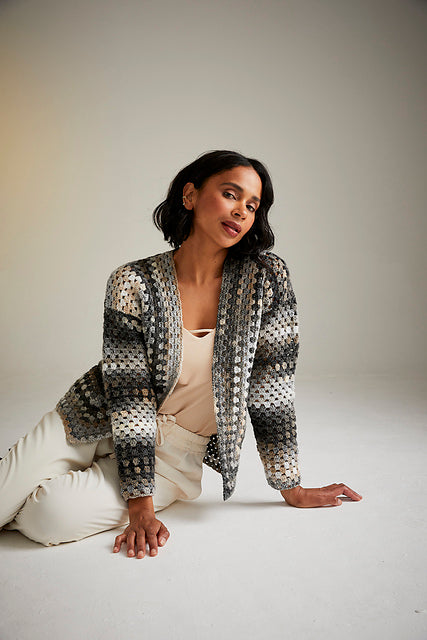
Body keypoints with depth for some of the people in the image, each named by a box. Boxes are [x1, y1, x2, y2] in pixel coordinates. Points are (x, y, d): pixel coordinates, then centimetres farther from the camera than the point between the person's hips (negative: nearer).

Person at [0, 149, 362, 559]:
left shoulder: (267, 277, -13)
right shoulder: (134, 283, -15)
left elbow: (271, 386, -9)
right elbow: (129, 399, -17)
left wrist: (292, 490, -5)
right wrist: (141, 510, -21)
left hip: (175, 456, 0)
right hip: (94, 428, 1)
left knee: (51, 518, -20)